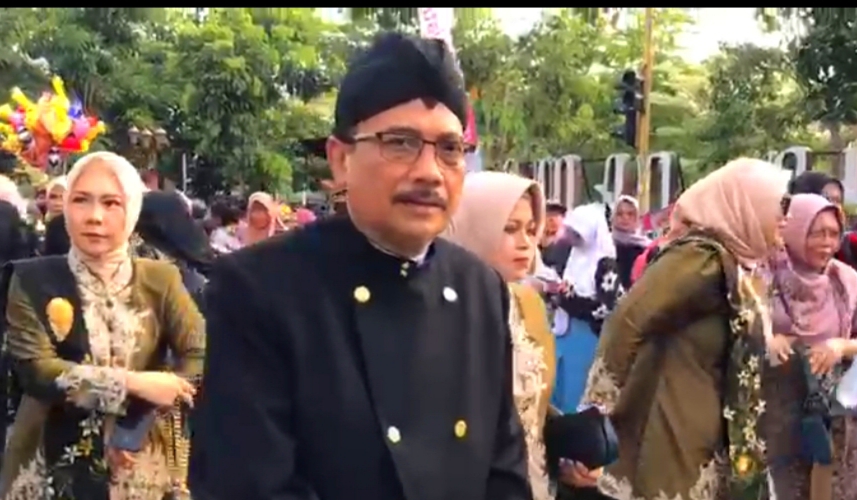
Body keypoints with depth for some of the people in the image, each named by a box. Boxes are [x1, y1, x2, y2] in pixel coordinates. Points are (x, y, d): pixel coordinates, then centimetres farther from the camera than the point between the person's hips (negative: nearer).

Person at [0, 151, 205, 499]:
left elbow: (201, 357, -9)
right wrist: (133, 383, -21)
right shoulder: (32, 280, -3)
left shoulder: (159, 280, 1)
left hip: (140, 470, 1)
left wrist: (137, 424, -20)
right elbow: (34, 369, -15)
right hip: (52, 469, -1)